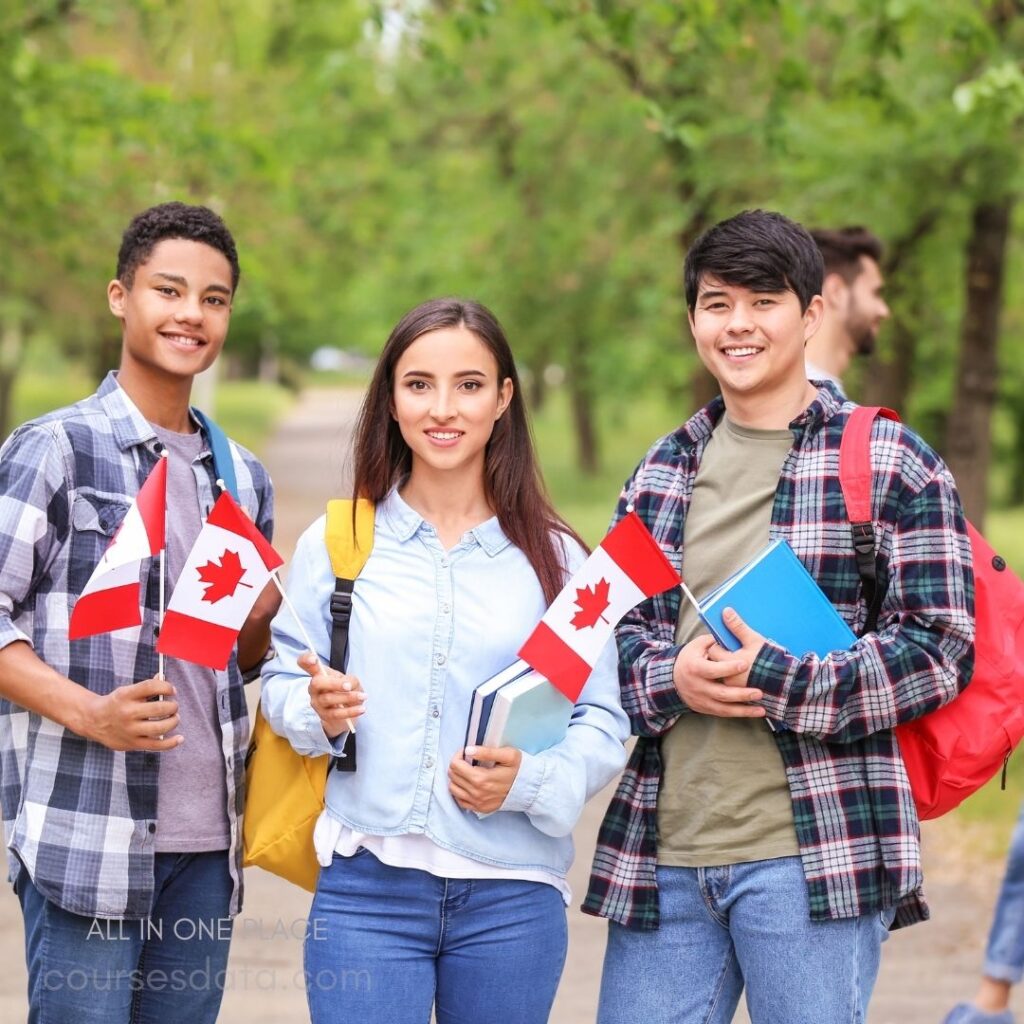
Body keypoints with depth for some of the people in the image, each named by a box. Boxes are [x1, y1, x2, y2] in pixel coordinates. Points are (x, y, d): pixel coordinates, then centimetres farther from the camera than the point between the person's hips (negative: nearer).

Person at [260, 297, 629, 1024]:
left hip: (513, 898, 1)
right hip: (367, 885, 0)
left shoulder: (555, 558, 2)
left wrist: (529, 782, -17)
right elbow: (283, 682, 9)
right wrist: (319, 711, -13)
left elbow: (603, 724, 1)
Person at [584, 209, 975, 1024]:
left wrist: (777, 682, -16)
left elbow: (941, 650, -6)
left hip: (811, 858, -5)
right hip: (662, 855, 5)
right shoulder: (663, 470, 16)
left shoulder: (893, 465, -1)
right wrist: (671, 678, -7)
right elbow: (612, 627, 16)